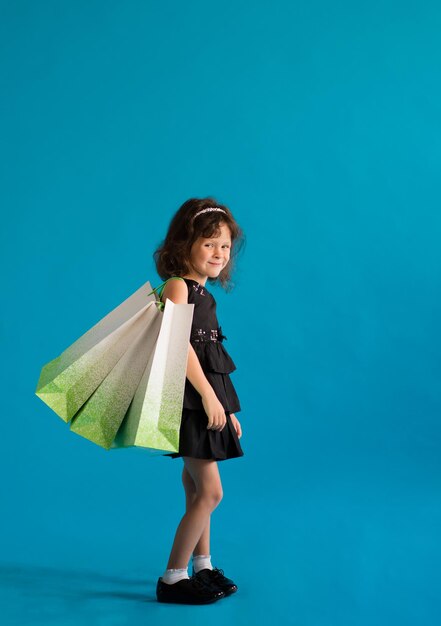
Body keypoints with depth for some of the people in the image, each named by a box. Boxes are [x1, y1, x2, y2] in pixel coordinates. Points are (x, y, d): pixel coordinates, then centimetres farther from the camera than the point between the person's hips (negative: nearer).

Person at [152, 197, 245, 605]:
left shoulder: (203, 294, 16)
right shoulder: (177, 286, -11)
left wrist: (227, 409, 20)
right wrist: (208, 395, -22)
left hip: (206, 399, 9)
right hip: (189, 399, -9)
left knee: (197, 490, 16)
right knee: (210, 492, -8)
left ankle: (203, 568, 26)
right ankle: (172, 578, 1)